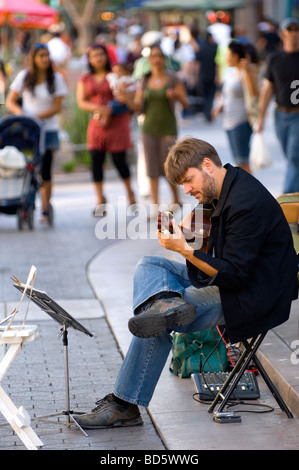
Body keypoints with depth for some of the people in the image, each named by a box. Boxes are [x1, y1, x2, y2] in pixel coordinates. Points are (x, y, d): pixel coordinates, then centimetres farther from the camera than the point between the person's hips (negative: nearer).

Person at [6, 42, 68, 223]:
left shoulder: (56, 78, 0)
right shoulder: (24, 76, 2)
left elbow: (57, 107, -5)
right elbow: (10, 102, 3)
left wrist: (37, 117, -17)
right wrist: (21, 113, -18)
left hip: (48, 129, 0)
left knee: (45, 171, -2)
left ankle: (45, 210, 3)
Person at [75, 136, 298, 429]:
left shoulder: (246, 203, -24)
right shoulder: (223, 191, 7)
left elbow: (234, 275, -26)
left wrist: (185, 249, -26)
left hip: (253, 296, -11)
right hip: (231, 276, 11)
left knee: (159, 324, -19)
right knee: (147, 266, 4)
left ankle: (125, 405, -11)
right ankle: (167, 302, -29)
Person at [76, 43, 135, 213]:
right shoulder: (85, 79, 11)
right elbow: (81, 102, 3)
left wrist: (109, 112, -15)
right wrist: (98, 109, -15)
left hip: (116, 122, -3)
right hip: (96, 123, 3)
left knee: (119, 160, -3)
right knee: (96, 160, -4)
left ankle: (130, 193, 19)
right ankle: (100, 200, 2)